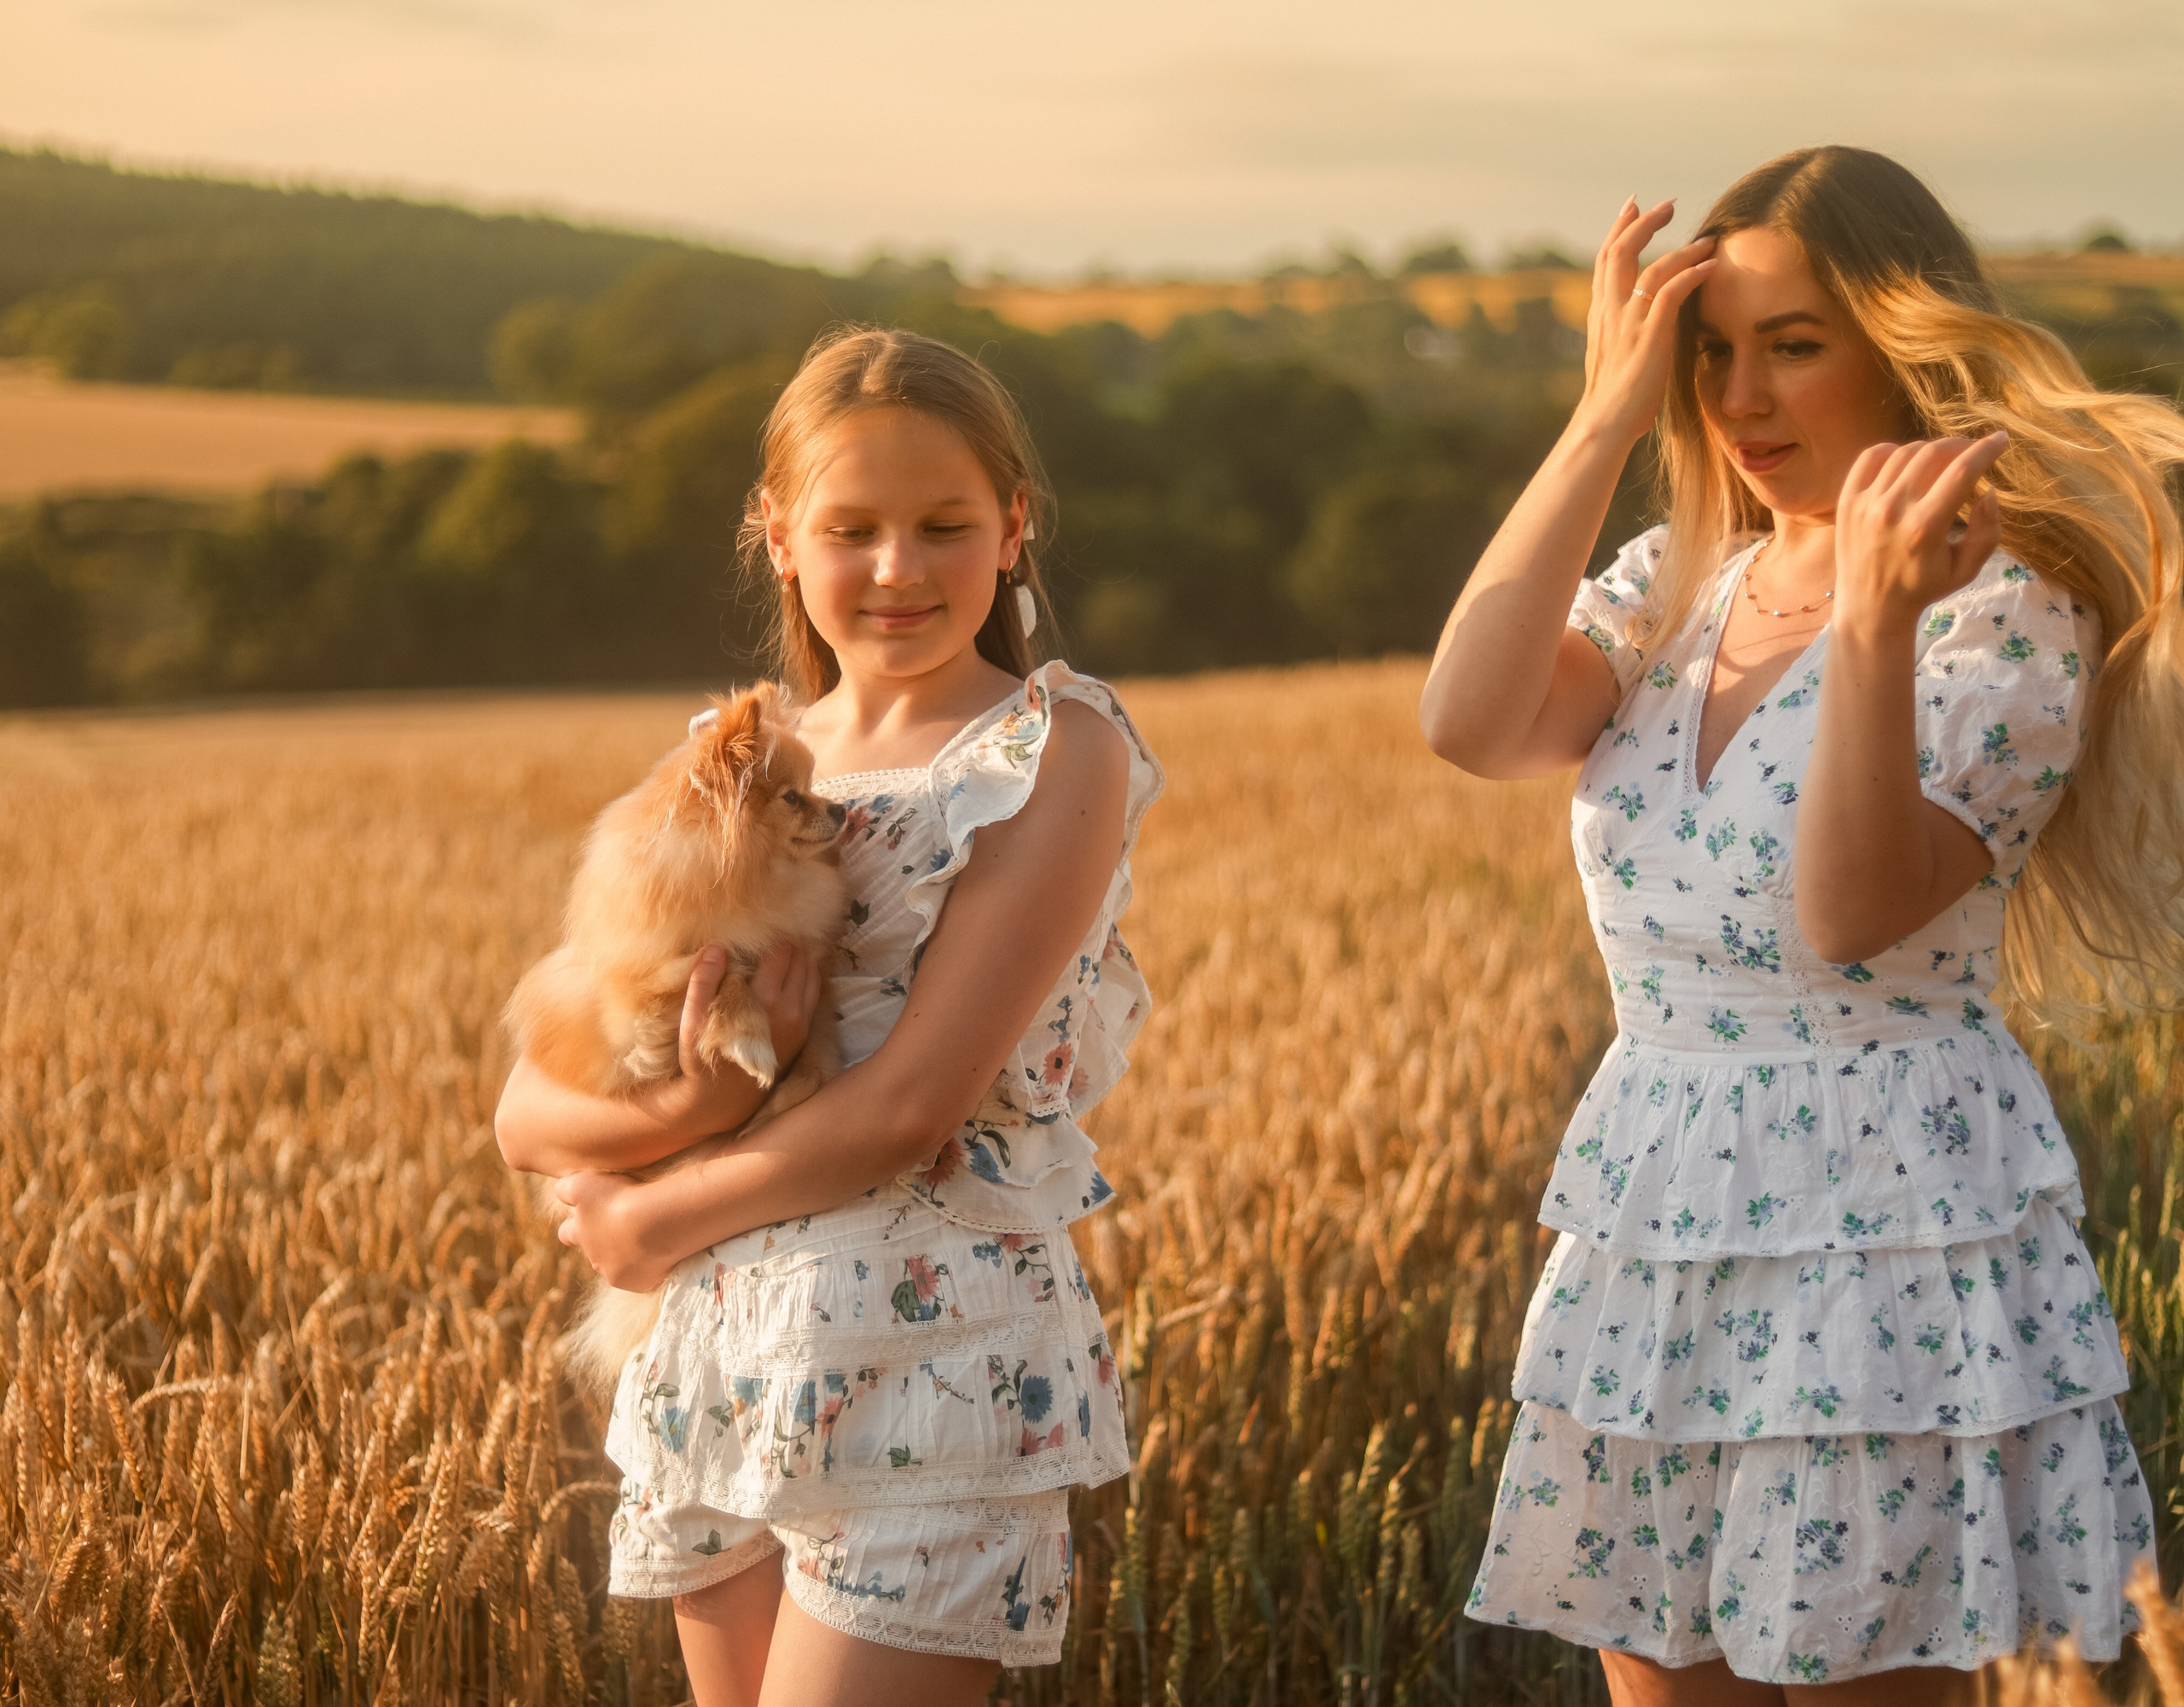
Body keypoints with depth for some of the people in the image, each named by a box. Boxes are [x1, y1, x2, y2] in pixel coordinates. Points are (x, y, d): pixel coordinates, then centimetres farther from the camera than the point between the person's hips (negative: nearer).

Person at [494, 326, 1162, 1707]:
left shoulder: (1058, 751, -5)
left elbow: (913, 1099, -14)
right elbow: (530, 1114, 5)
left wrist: (654, 1223, -5)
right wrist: (688, 1103, -15)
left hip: (931, 1356, -6)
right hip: (721, 1368, 6)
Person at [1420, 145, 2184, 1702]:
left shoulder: (2004, 608, -8)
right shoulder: (1671, 587, 9)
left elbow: (1857, 913, -20)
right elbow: (1470, 724, -11)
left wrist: (1873, 623, -30)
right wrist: (1605, 423, -9)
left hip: (1887, 1233, -6)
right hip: (1651, 1236, 6)